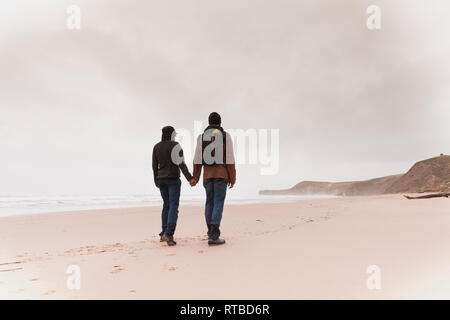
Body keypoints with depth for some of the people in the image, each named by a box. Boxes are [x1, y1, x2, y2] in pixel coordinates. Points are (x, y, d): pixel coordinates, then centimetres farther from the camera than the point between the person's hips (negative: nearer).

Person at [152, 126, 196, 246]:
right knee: (174, 206, -6)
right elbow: (181, 164, -16)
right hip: (173, 179, -5)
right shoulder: (175, 145, -7)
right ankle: (169, 234, -19)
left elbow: (154, 165, 11)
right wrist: (190, 178, -20)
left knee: (166, 205, 17)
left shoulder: (156, 147, 9)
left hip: (161, 179, 6)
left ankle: (164, 233, 19)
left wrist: (156, 181, 22)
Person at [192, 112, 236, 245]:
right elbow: (230, 159, -6)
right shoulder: (226, 136, -2)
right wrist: (232, 178, -1)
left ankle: (211, 232, 22)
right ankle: (214, 236, -8)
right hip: (221, 175, -3)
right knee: (218, 204, -3)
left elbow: (197, 159, 4)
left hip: (207, 175, 3)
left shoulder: (202, 137, 6)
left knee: (209, 202, 15)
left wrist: (195, 178, 11)